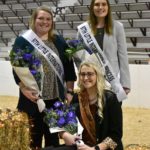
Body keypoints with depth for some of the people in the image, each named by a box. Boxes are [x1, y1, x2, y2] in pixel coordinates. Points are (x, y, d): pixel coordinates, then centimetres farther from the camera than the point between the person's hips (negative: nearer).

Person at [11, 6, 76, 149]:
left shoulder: (59, 41, 11)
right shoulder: (23, 41, 1)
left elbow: (68, 67, 11)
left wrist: (69, 91, 5)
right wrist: (24, 89, -19)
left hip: (56, 98, 3)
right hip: (33, 99, -3)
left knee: (53, 137, 11)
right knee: (34, 137, 2)